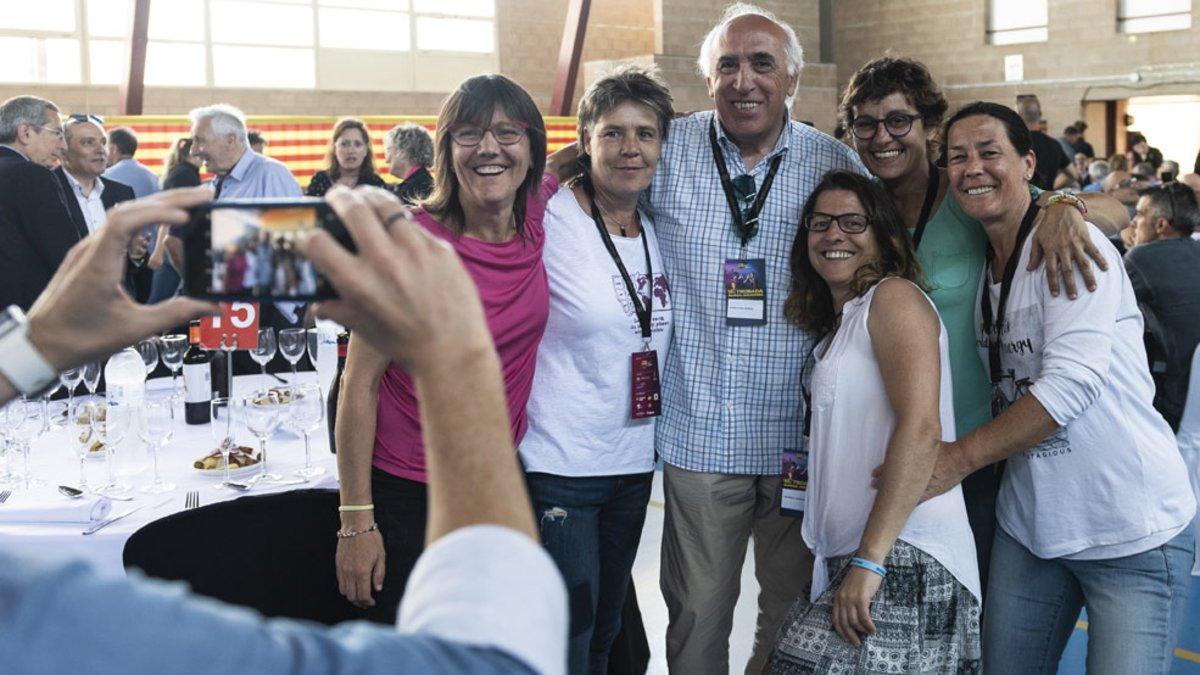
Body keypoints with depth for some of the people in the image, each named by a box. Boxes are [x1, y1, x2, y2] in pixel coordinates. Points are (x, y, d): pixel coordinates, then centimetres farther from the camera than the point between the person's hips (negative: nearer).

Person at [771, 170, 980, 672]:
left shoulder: (895, 297, -4)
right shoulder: (837, 326, 24)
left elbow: (921, 429, -17)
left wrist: (869, 560, -21)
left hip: (903, 558, -8)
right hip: (845, 557, 8)